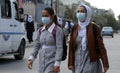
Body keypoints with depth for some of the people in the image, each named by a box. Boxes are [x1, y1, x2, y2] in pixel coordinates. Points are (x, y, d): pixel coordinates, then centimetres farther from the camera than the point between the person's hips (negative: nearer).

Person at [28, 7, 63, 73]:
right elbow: (37, 46, 11)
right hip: (42, 62, 6)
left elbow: (59, 48, -12)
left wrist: (57, 64, -18)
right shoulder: (40, 31, 10)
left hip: (52, 63, -6)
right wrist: (31, 58, -3)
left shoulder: (57, 30, -8)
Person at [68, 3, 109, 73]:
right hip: (78, 62, 5)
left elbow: (101, 46, -8)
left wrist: (105, 64, -9)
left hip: (91, 62, -4)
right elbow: (71, 47, 7)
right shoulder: (75, 28, 5)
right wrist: (70, 63, 4)